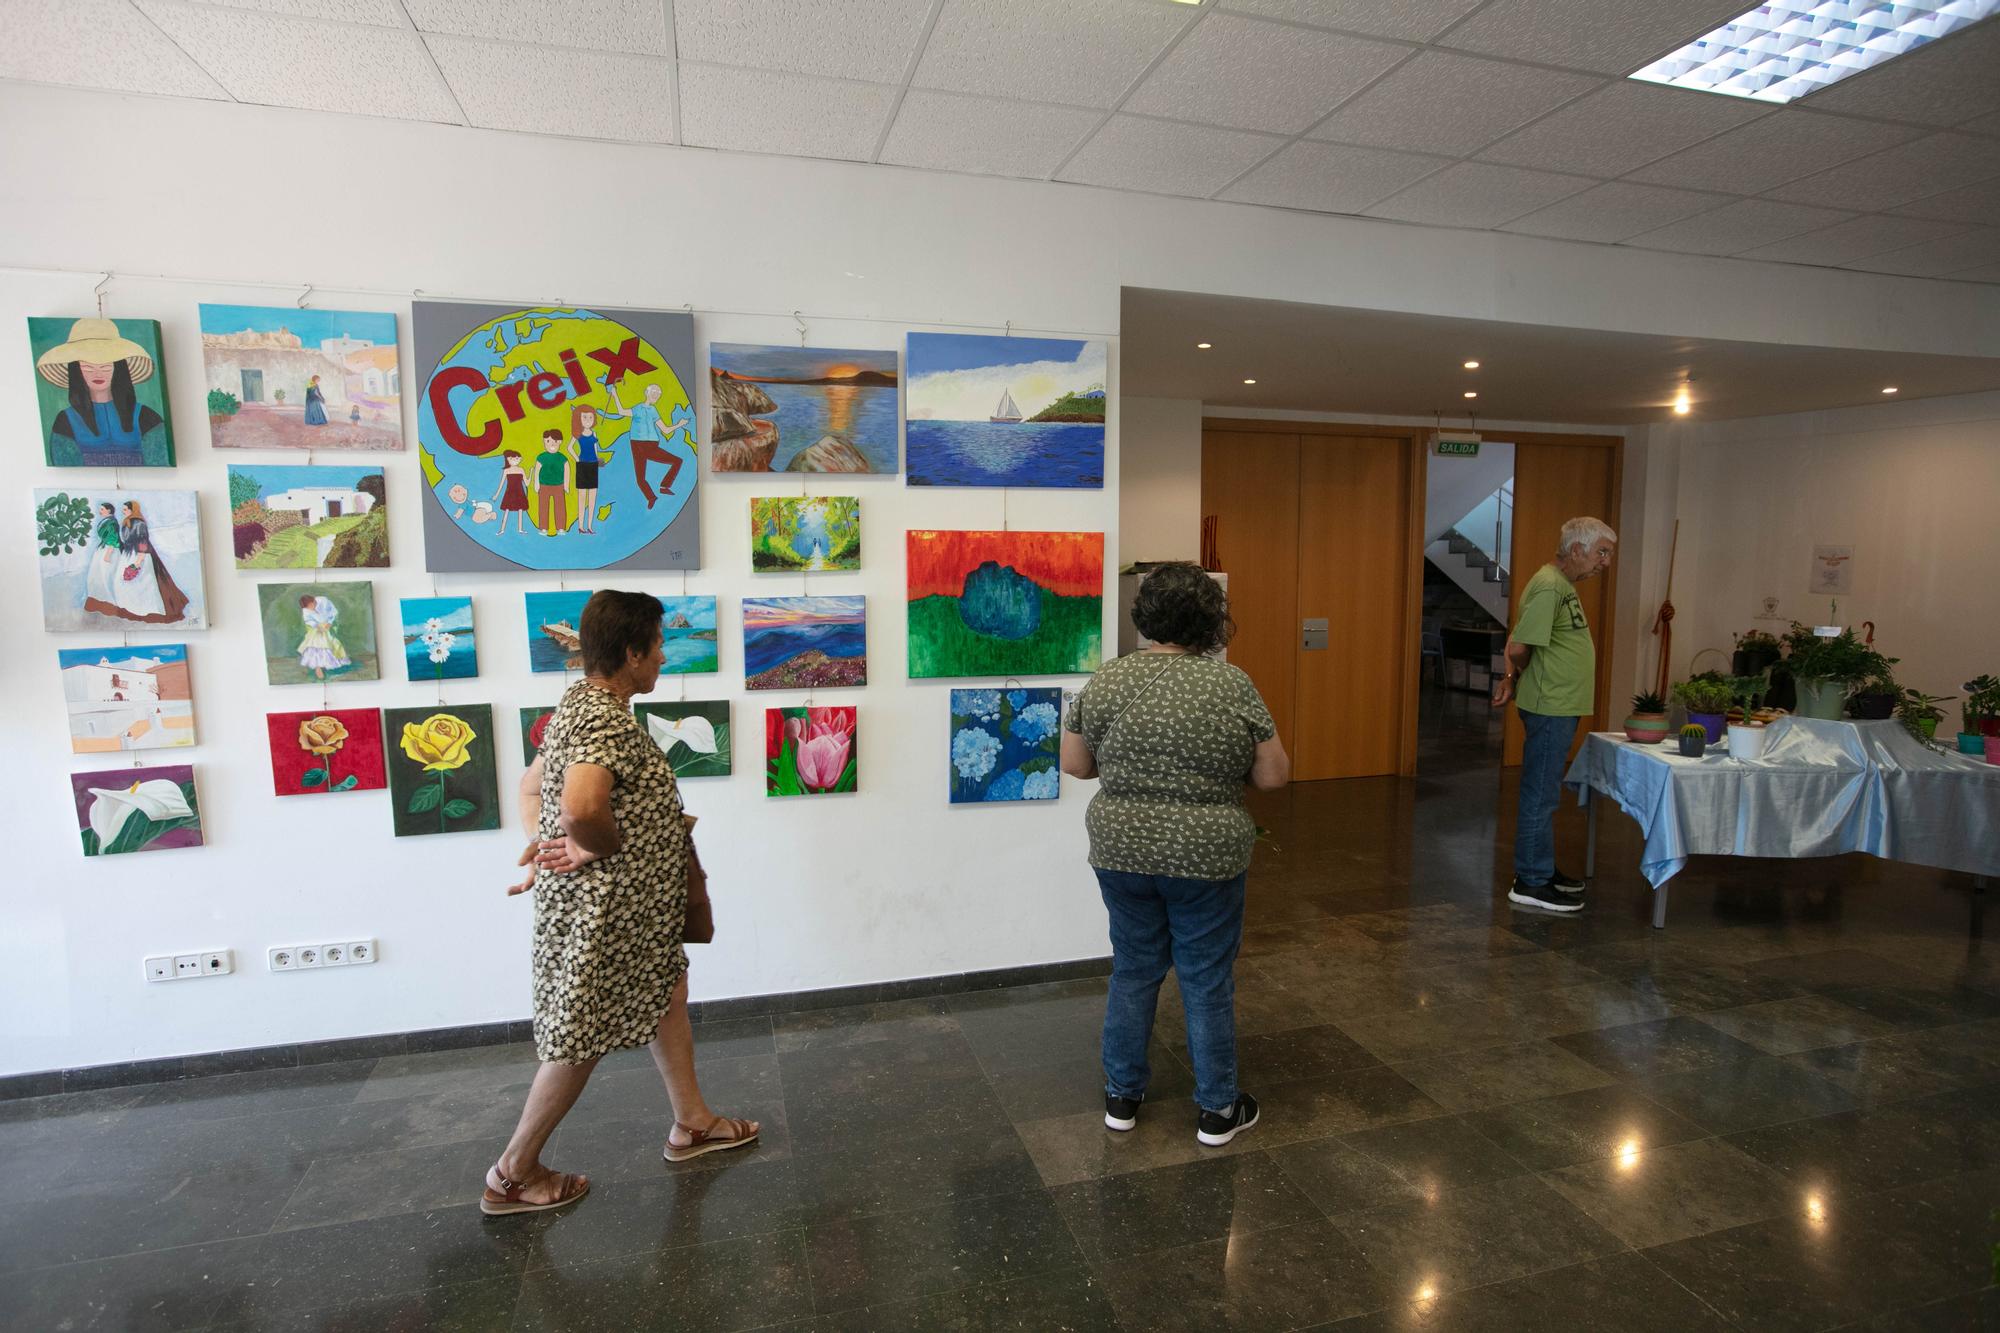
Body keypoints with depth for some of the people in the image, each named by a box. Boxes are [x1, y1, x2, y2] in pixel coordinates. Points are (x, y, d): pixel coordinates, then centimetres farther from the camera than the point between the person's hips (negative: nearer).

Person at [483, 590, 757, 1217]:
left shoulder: (582, 705, 8)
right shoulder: (606, 722, -25)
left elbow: (531, 785, 15)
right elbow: (581, 807, -42)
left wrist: (544, 845, 1)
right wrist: (605, 848, -21)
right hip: (602, 910, -11)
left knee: (667, 993, 21)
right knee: (582, 1037, 6)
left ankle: (692, 1123, 36)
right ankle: (513, 1173, 26)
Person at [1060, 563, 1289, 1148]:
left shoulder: (1106, 680, -5)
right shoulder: (1232, 684, -11)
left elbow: (1074, 763, 1)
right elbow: (1274, 774, -7)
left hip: (1121, 852, 3)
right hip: (1206, 857, -2)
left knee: (1133, 970, 17)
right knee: (1208, 981, 11)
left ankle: (1122, 1096, 28)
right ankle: (1218, 1110, 25)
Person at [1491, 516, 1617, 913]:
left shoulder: (1562, 585, 15)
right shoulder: (1549, 587, -18)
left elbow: (1519, 648, 17)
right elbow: (1519, 647, -24)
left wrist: (1513, 678, 4)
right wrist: (1522, 675, -4)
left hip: (1559, 707, 10)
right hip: (1551, 708, -10)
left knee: (1544, 793, 17)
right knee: (1540, 795, -3)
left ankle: (1541, 868, 29)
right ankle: (1531, 883, 5)